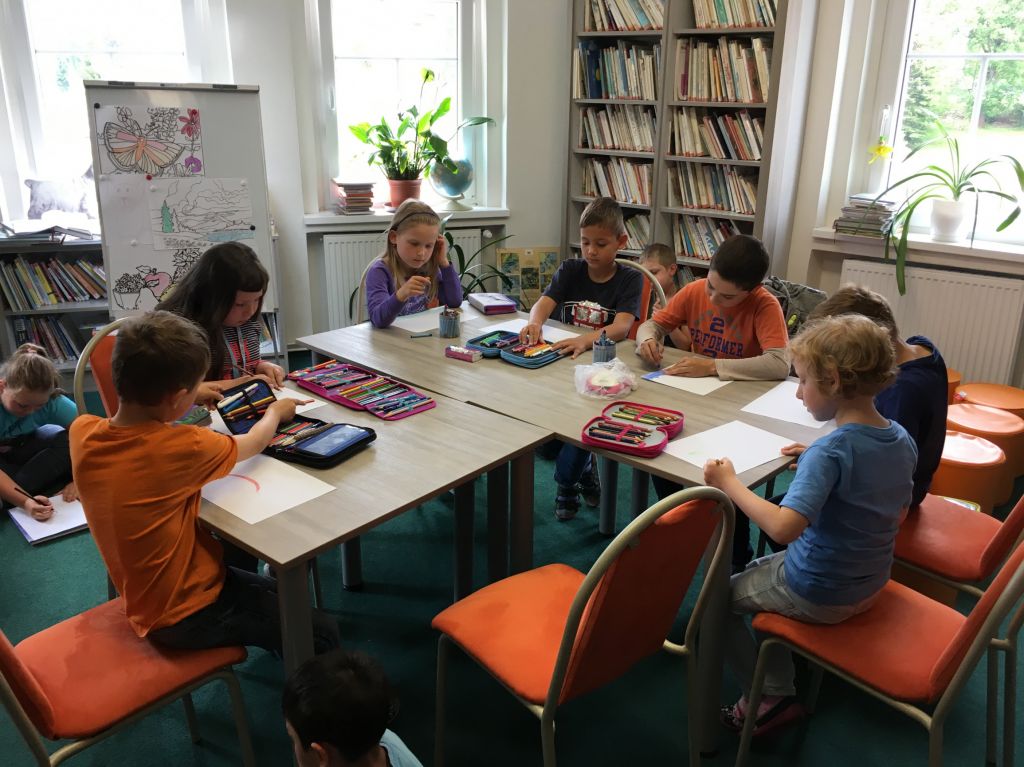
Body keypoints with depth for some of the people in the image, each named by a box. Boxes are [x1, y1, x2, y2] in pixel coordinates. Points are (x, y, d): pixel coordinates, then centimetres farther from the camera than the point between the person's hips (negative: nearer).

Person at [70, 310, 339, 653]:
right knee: (321, 636, 0)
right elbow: (253, 443, -8)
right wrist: (275, 411, 12)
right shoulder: (183, 447, -29)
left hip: (144, 602, 8)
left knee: (280, 596, 23)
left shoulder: (81, 432, -11)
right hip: (190, 615, -8)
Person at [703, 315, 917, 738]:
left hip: (819, 596, -8)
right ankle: (780, 689, 27)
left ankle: (766, 698, 18)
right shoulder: (902, 440, -6)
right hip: (870, 585, 8)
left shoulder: (830, 452, -30)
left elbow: (783, 527, -41)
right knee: (759, 571, 28)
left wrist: (728, 482, -28)